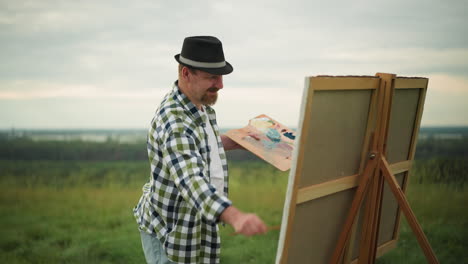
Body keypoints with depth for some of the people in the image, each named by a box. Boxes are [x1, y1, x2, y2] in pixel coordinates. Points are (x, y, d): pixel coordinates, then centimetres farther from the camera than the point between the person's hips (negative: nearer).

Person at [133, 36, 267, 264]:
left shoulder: (200, 103, 1)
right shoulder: (174, 122, -30)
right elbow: (192, 181, -45)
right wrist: (236, 217, -60)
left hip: (197, 225, 9)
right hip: (169, 234, -9)